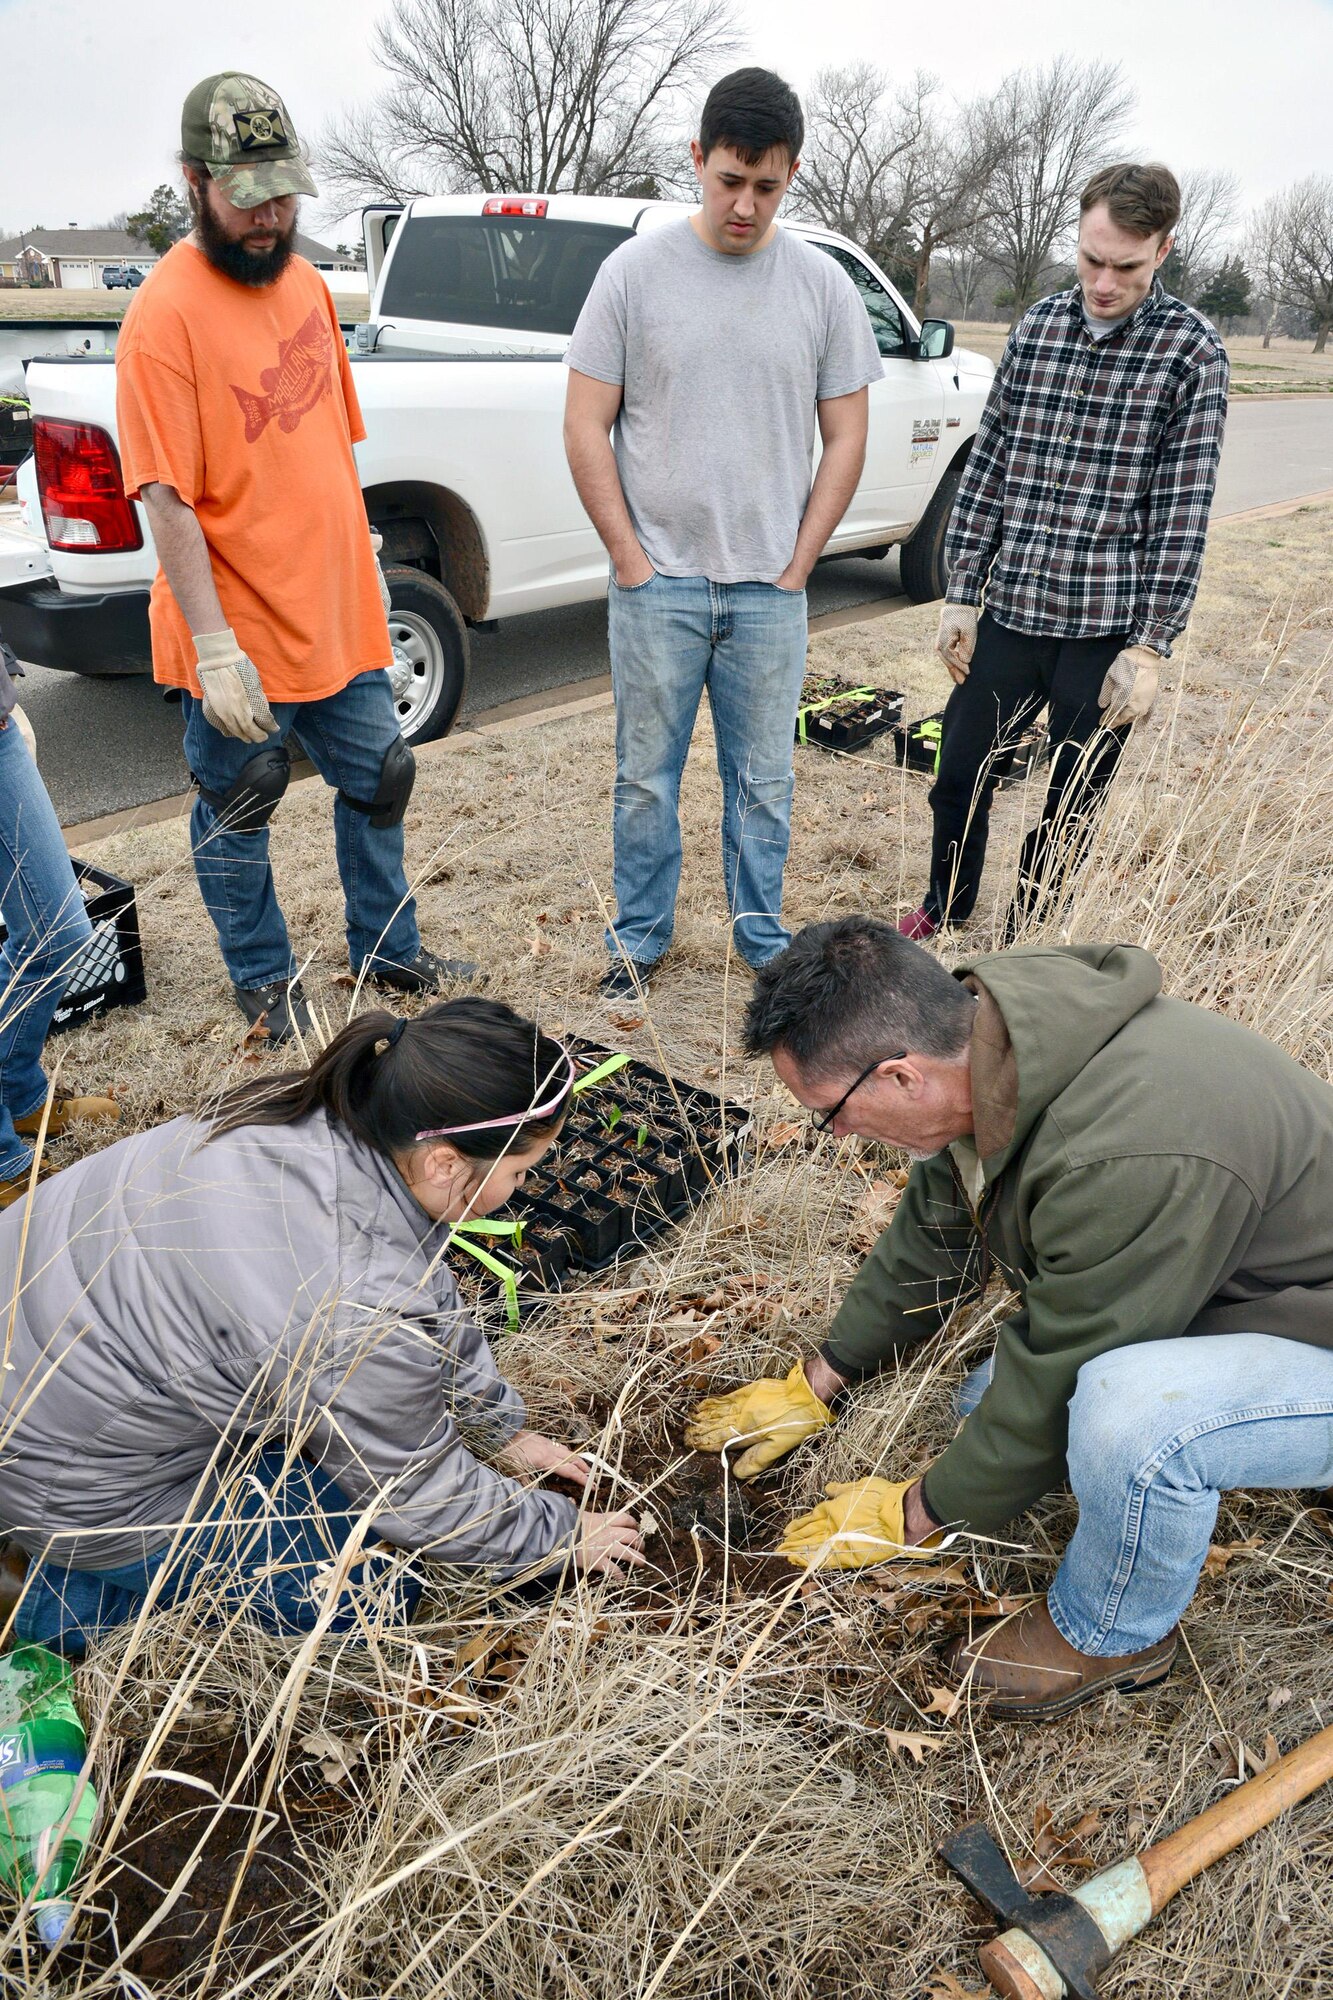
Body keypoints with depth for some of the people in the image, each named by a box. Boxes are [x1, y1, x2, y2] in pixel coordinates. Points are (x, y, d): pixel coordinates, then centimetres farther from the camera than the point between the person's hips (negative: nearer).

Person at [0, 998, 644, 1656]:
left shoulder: (323, 1112, -14)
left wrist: (499, 1429, 14)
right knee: (379, 1597, 4)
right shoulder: (363, 1319, -36)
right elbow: (420, 1494, -15)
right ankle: (77, 1592, 8)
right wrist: (564, 1536, 1)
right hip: (73, 1479, -7)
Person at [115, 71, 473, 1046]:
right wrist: (215, 650, -22)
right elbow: (167, 499, -19)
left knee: (379, 779, 16)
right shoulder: (166, 311, -15)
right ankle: (265, 981, 28)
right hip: (238, 636, -7)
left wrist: (363, 558, 16)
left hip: (337, 614, 7)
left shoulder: (306, 282, 8)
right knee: (238, 815, 8)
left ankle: (389, 950, 35)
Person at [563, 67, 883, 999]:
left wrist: (796, 566, 0)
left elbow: (846, 435, 7)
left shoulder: (823, 285, 5)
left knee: (764, 783, 9)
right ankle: (640, 939, 23)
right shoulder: (635, 270, 0)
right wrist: (631, 559, -5)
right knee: (648, 779, 6)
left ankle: (764, 940, 25)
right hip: (657, 583, -1)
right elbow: (586, 426, 0)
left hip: (770, 590, 2)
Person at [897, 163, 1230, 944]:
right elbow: (987, 469, 8)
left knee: (1072, 807, 9)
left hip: (1108, 628, -3)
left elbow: (1184, 513, -7)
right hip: (1008, 614, 3)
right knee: (961, 776, 12)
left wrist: (1150, 647, -12)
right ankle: (946, 911, 38)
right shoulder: (1037, 328, 6)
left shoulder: (1190, 351, -4)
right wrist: (960, 595, 5)